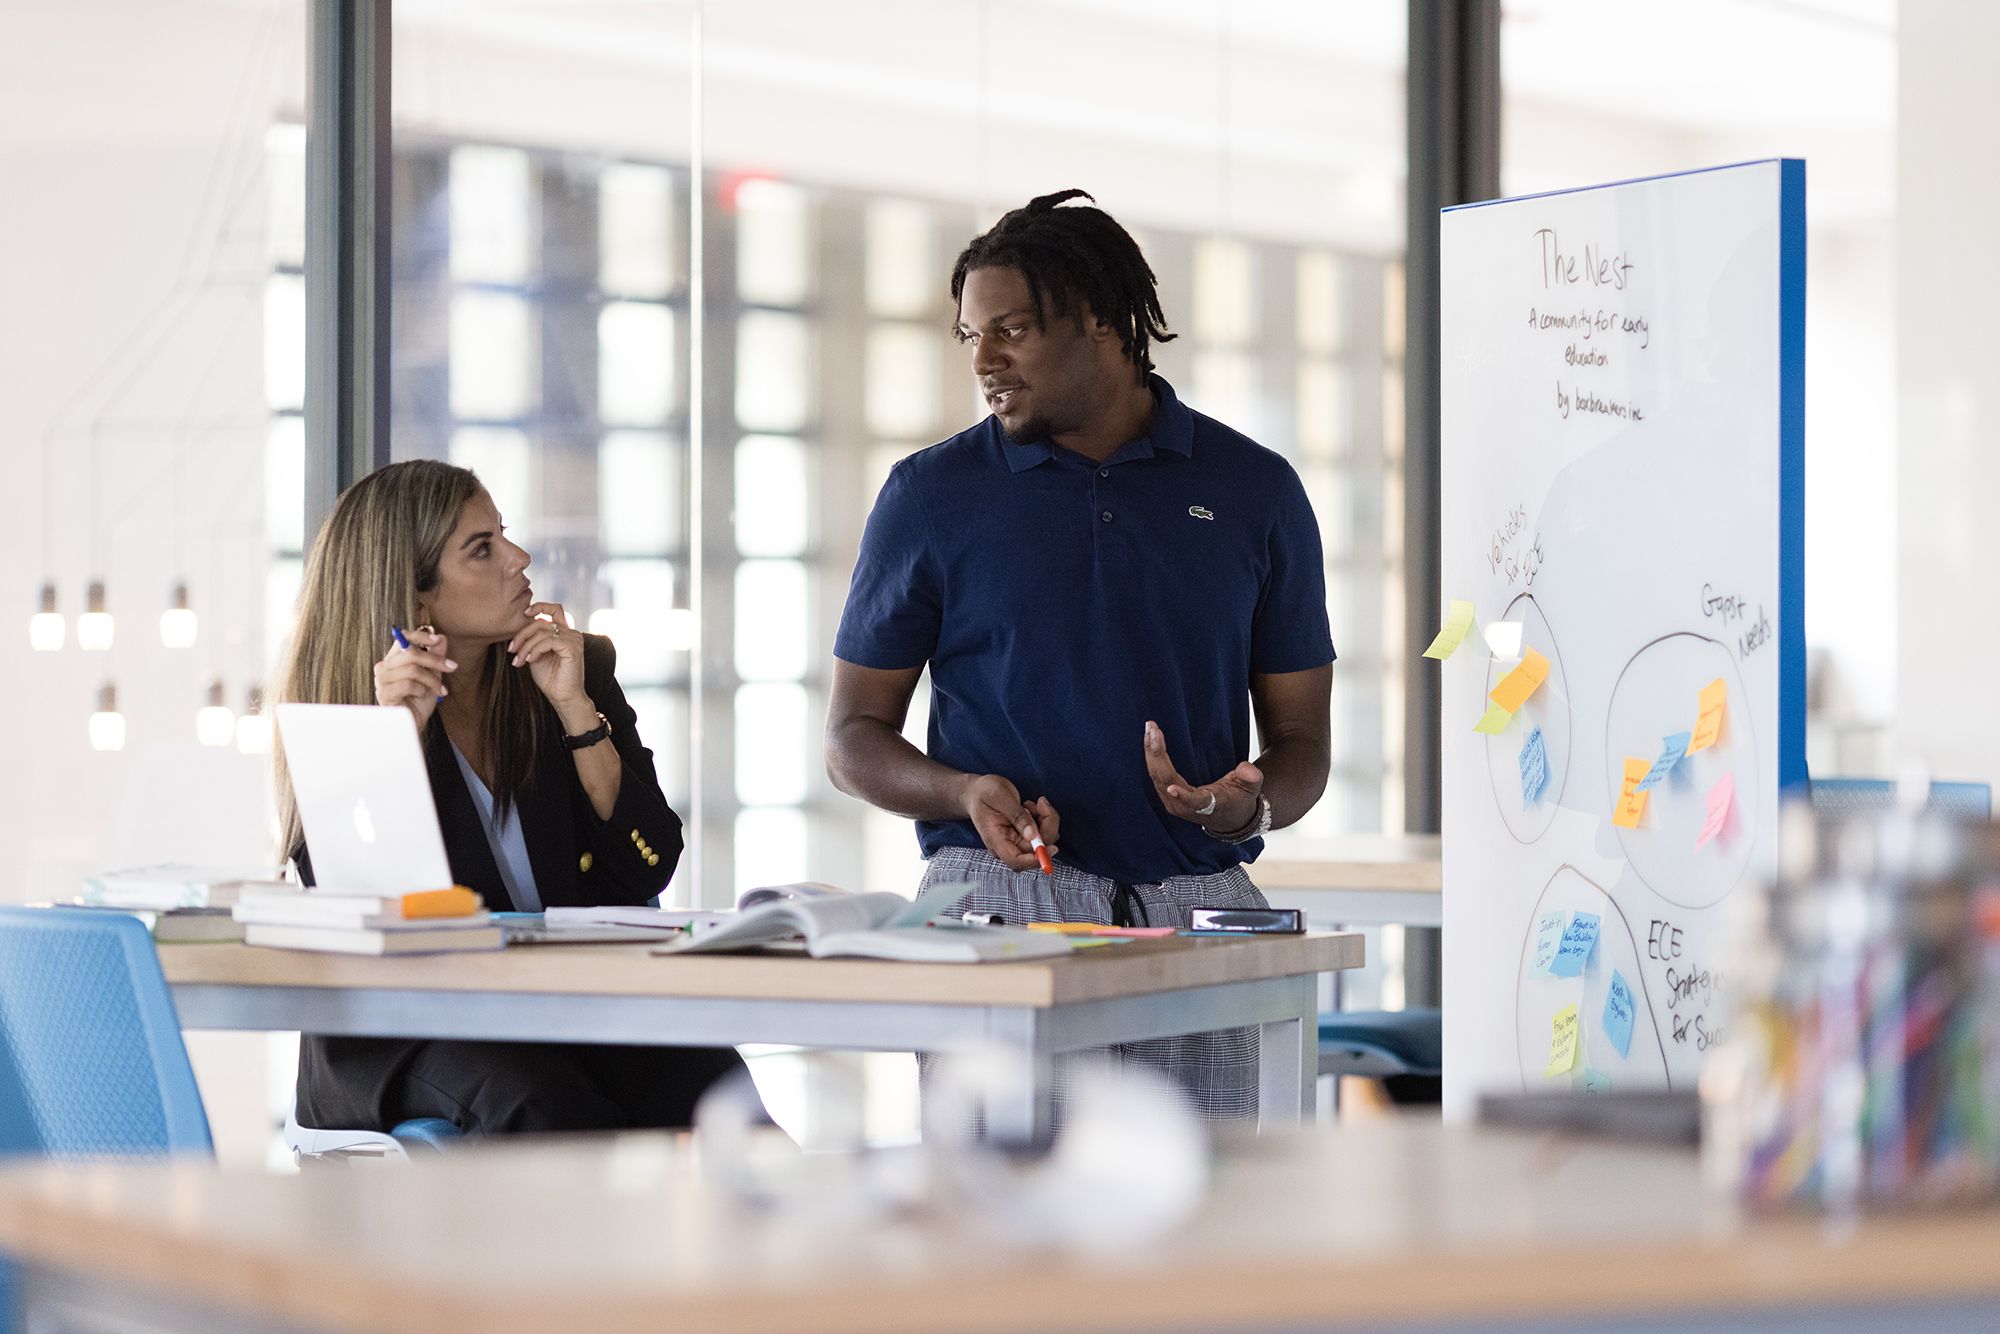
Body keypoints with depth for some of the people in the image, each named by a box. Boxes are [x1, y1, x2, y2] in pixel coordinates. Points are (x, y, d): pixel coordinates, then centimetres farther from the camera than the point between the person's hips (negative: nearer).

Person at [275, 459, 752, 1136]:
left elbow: (647, 870, 0)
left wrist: (577, 709, -9)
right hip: (404, 1034, -3)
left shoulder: (579, 668, 7)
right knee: (550, 1107, -35)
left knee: (705, 1087, -29)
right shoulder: (339, 701, 0)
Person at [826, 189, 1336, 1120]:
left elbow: (1302, 740, 14)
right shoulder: (933, 495, 8)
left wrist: (1248, 805, -9)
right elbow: (854, 739, 10)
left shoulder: (1253, 490, 11)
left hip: (1198, 903, 1)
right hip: (997, 897, -1)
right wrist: (966, 793, -10)